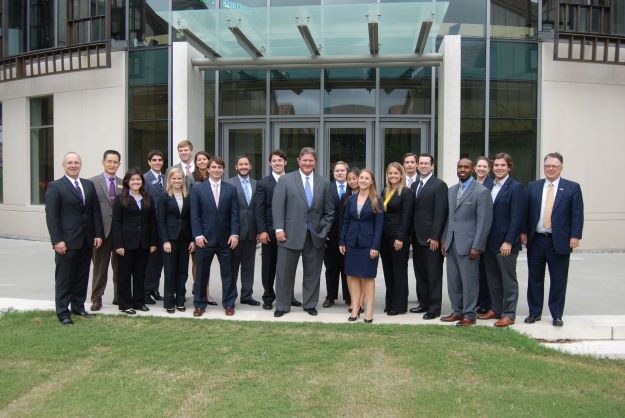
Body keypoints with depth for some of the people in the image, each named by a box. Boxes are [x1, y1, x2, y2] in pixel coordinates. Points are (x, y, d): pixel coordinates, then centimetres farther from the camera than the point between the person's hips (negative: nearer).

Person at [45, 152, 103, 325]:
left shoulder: (89, 185, 11)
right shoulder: (55, 187, -3)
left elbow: (96, 211, 11)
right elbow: (51, 215, -8)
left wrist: (98, 234, 3)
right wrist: (57, 240, -14)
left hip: (86, 240, 5)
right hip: (67, 241, -5)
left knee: (82, 277, 12)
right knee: (64, 278, 3)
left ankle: (78, 307, 25)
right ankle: (63, 312, 12)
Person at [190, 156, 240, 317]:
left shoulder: (231, 189, 6)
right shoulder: (197, 189, 3)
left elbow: (234, 214, 3)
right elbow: (194, 215, -1)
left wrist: (234, 234, -7)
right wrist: (198, 235, -9)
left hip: (226, 239, 1)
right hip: (205, 238, -1)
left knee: (228, 273, 6)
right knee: (202, 273, 7)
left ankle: (229, 304, 18)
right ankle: (200, 304, 19)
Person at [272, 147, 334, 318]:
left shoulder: (324, 183, 8)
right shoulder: (285, 180, 1)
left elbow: (329, 211, 10)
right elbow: (278, 206, -4)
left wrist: (324, 230, 1)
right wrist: (279, 229, -11)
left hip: (316, 236, 2)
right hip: (291, 234, -2)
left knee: (312, 273, 11)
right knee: (285, 272, 5)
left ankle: (310, 304, 25)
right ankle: (282, 306, 18)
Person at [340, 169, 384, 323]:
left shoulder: (376, 200, -3)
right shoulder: (351, 199, 7)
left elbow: (379, 223, -7)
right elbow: (346, 221, 10)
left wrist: (375, 246, -14)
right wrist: (342, 241, 4)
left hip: (368, 243, -3)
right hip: (352, 243, 4)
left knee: (368, 276, 2)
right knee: (354, 276, 5)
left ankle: (369, 310, 7)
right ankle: (355, 308, 11)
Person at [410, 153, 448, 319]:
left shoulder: (439, 185, -7)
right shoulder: (414, 185, 15)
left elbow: (440, 213, -13)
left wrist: (435, 237, -17)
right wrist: (411, 234, 8)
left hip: (431, 238, -7)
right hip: (417, 237, 7)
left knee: (434, 274, 0)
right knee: (420, 273, 13)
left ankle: (434, 307, 8)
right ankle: (423, 303, 23)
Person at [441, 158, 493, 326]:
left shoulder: (482, 192, -7)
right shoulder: (451, 191, 14)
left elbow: (484, 221, -11)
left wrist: (477, 246, -15)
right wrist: (444, 240, 11)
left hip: (468, 244, -6)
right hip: (451, 244, 6)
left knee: (469, 281, 1)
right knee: (453, 280, 11)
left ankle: (469, 315, 12)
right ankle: (457, 311, 24)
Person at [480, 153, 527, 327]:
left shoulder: (516, 188, -9)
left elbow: (517, 218, -14)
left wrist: (508, 241, -18)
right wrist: (483, 240, 8)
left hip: (506, 243, -6)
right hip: (489, 241, 6)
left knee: (508, 280, 4)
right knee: (493, 279, 15)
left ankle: (508, 314, 13)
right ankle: (495, 309, 27)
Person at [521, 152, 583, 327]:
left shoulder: (572, 187, 1)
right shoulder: (532, 187, 8)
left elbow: (577, 214, -2)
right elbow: (526, 211, 8)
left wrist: (575, 236, -9)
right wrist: (524, 232, 0)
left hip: (559, 241, -2)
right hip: (535, 240, 2)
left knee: (558, 280, 5)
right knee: (535, 278, 10)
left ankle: (556, 315, 17)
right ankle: (535, 312, 22)